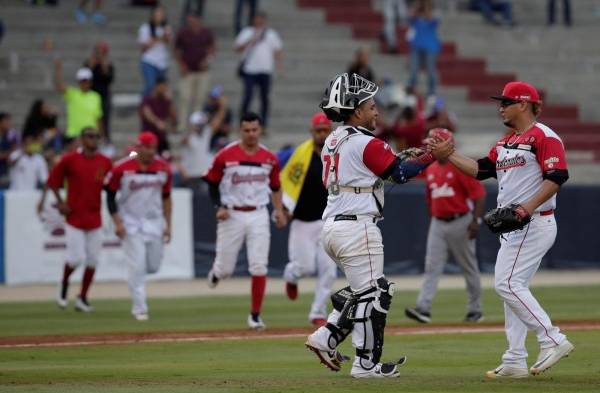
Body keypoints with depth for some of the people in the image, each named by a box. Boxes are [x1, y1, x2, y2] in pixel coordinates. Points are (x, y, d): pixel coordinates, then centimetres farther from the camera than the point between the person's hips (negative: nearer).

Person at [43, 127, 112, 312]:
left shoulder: (105, 162, 4)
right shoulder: (70, 159, -7)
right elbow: (53, 180, 0)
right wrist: (60, 202, -9)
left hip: (95, 217, 4)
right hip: (74, 216, -4)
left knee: (92, 260, 3)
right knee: (76, 258, -9)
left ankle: (82, 298, 16)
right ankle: (64, 284, 22)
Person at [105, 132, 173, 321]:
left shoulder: (163, 168, 0)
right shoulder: (122, 168, -12)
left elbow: (166, 197, 10)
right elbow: (110, 195, -5)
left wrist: (167, 224, 8)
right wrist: (117, 222, -12)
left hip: (154, 222, 4)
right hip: (131, 224, -4)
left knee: (154, 266, 6)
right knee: (137, 267, -8)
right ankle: (139, 309, 0)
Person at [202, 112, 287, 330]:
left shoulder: (269, 158, 3)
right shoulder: (225, 156, -6)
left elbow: (275, 186, 15)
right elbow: (212, 183, 2)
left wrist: (279, 210, 3)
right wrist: (219, 206, -11)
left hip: (258, 216, 2)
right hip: (232, 215, -2)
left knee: (259, 267, -6)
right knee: (226, 268, 4)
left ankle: (255, 315, 2)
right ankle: (216, 270, 43)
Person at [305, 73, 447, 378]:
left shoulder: (331, 142, 14)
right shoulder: (366, 144, -12)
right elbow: (400, 173, -9)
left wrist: (402, 158, 16)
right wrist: (432, 155, 1)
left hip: (332, 226, 9)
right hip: (357, 228, -9)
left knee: (360, 291, 21)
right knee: (372, 294, -1)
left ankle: (326, 338, 11)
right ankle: (366, 364, 1)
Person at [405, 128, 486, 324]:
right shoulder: (430, 170, 10)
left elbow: (479, 193, -14)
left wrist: (475, 220, -21)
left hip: (460, 223, -6)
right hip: (438, 224, 6)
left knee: (469, 268, 6)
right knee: (432, 267, -6)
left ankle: (475, 310, 16)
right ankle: (423, 308, -15)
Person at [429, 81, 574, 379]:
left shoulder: (544, 136, -11)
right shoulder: (506, 142, 18)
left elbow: (557, 176, -20)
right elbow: (480, 169, 15)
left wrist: (528, 207, -27)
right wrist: (448, 155, 6)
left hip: (534, 224, -10)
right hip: (514, 228, 10)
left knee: (507, 283, -16)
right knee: (512, 287, 9)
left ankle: (552, 340, -14)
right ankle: (515, 362, 10)